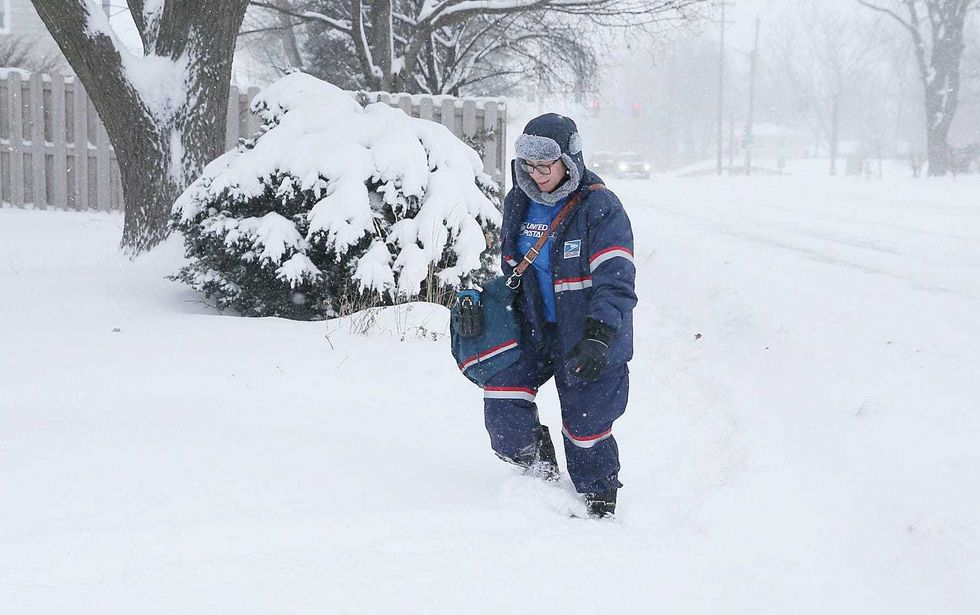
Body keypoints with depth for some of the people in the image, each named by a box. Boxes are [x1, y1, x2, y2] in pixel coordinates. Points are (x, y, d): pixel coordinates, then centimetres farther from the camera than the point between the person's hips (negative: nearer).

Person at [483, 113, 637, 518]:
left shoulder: (600, 208, -17)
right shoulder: (519, 203, 3)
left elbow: (616, 282, -24)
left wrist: (598, 339, -36)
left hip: (588, 337, -5)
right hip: (533, 328, 6)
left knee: (584, 425, 1)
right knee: (502, 396, -12)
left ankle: (599, 505, 24)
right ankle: (539, 472, 10)